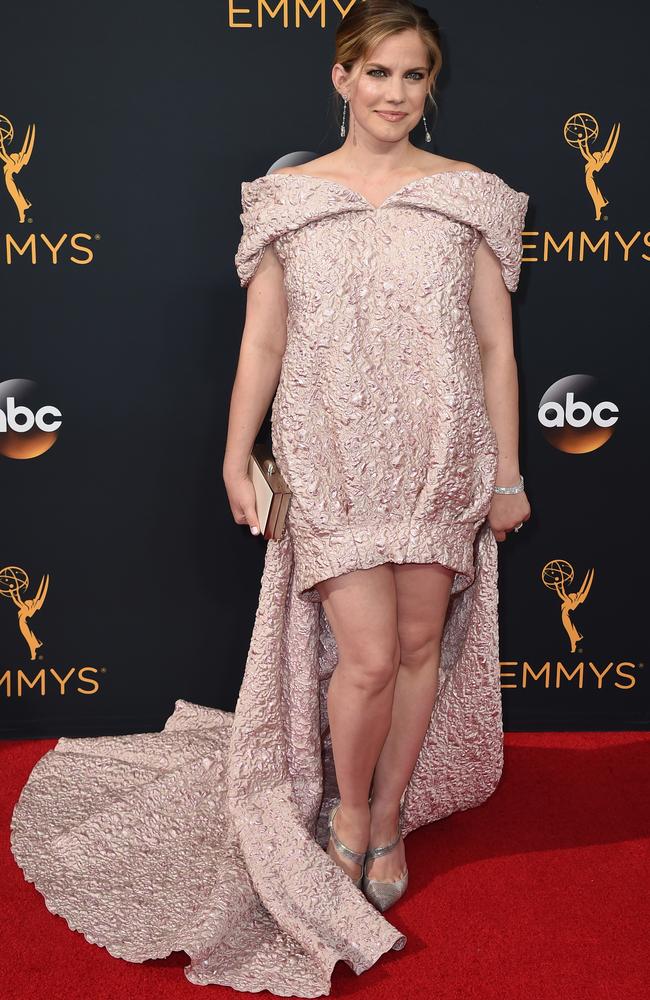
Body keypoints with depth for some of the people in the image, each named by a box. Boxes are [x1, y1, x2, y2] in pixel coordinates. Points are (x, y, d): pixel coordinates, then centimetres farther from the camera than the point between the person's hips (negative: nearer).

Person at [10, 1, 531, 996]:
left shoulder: (470, 194, 4)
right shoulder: (286, 195, 4)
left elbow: (497, 345, 4)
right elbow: (262, 342, 5)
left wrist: (508, 473, 4)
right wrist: (236, 458, 3)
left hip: (441, 455, 2)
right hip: (331, 457, -2)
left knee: (422, 644, 9)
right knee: (368, 655, -8)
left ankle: (392, 815, 32)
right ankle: (347, 811, 23)